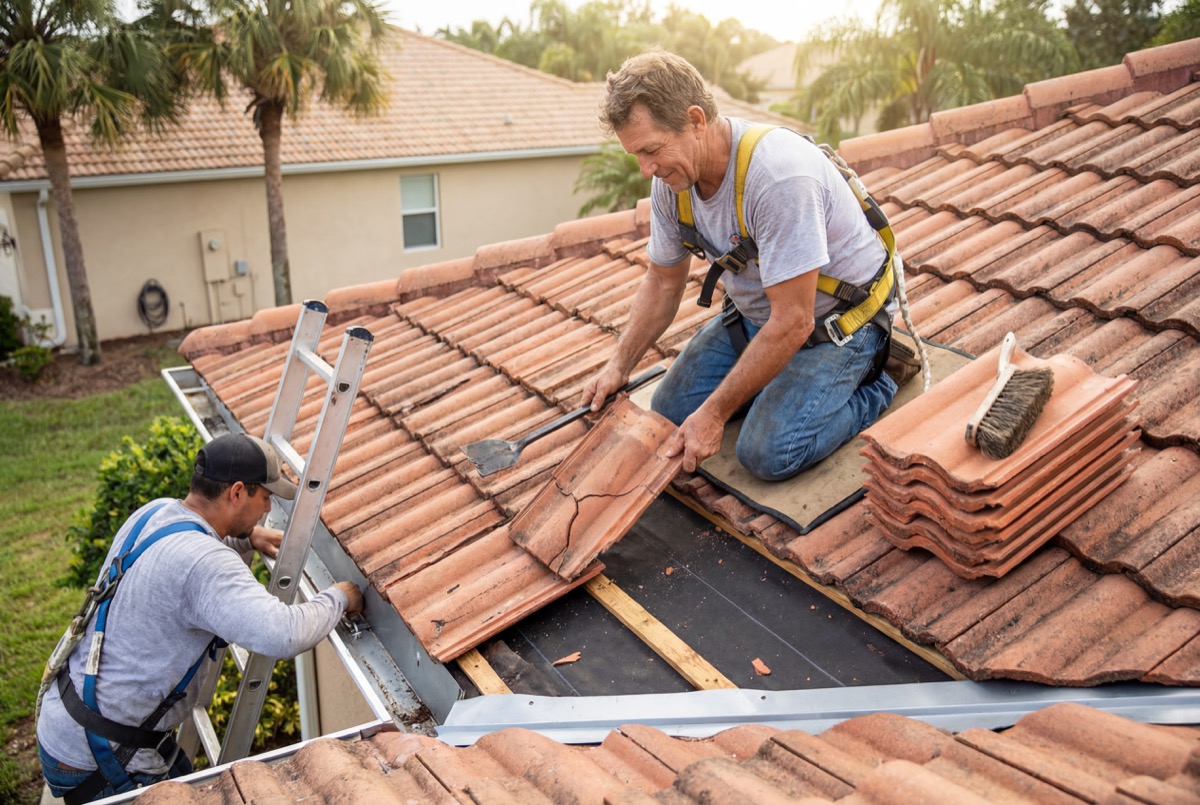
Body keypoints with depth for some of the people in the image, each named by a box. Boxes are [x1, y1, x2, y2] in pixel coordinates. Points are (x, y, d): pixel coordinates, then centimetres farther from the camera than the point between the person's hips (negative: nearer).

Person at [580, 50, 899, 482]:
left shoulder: (778, 175, -36)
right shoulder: (671, 177, -10)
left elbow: (792, 323, -33)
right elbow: (663, 282, 6)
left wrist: (715, 413, -27)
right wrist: (619, 365, -3)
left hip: (836, 317, -7)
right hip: (754, 313, 7)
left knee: (767, 453, -22)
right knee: (670, 410, 0)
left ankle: (876, 381, 3)